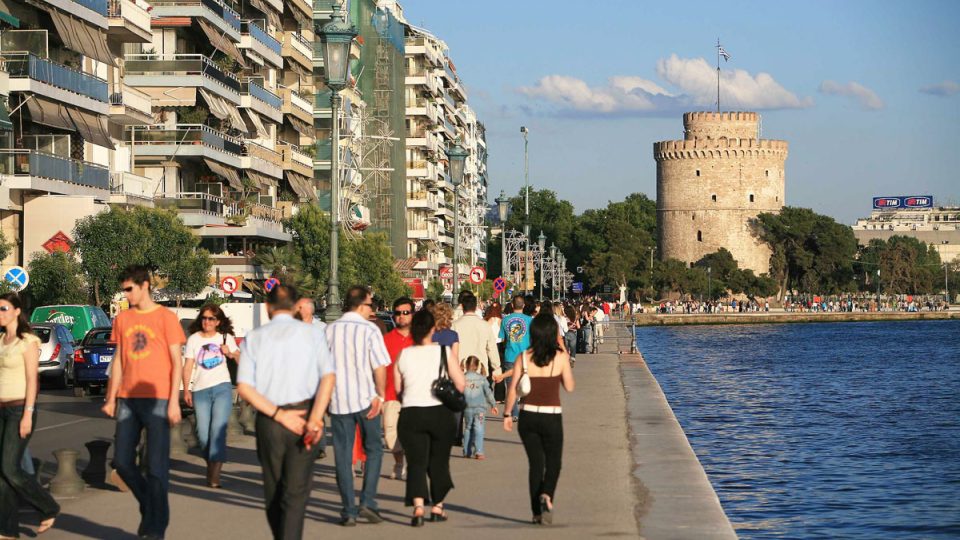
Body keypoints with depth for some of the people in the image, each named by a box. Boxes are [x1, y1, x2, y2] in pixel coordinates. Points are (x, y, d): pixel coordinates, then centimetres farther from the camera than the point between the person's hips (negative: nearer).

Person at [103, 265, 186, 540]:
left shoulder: (166, 317, -3)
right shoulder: (122, 319, 11)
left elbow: (176, 362, -4)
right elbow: (118, 360, 15)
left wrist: (174, 402, -10)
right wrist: (111, 399, 11)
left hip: (157, 399, -5)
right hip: (127, 399, 5)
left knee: (156, 466, -4)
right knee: (122, 462, 4)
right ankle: (149, 506, 26)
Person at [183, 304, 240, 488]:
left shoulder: (226, 338, 10)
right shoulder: (194, 339, 10)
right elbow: (188, 366, 7)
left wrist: (231, 354, -10)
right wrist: (186, 390, -2)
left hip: (222, 388, -1)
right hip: (200, 390, 1)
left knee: (218, 428, -14)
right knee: (203, 433, -3)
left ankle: (214, 474, -17)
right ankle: (211, 463, 22)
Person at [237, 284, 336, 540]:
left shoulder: (254, 338, 4)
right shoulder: (312, 333, 2)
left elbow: (244, 388, -6)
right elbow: (329, 377, -11)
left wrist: (278, 415, -8)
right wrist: (315, 418, -17)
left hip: (268, 421, 2)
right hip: (305, 416, -1)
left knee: (272, 491, 17)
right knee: (295, 492, -1)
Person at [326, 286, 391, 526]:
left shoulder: (330, 330, 2)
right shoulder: (370, 330, -7)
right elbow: (380, 367, -11)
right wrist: (380, 396, -1)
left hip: (337, 400, 2)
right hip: (365, 398, -2)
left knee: (343, 455, 7)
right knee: (373, 450, 13)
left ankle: (348, 511, 6)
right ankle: (367, 501, 0)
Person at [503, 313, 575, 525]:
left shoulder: (524, 358, -3)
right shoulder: (560, 357, -7)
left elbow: (513, 389, -3)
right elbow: (569, 387, 2)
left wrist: (507, 414, 8)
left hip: (528, 416, 2)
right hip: (552, 417, -2)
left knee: (535, 463, 13)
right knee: (553, 462, 12)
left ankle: (537, 512, 13)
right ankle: (546, 495, -17)